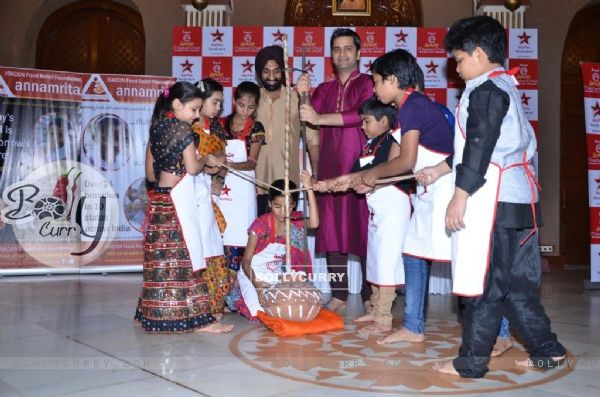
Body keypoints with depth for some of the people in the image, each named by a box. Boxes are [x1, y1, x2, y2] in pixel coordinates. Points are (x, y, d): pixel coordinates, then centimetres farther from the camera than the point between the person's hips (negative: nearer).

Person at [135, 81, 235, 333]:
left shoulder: (156, 128, 13)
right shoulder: (182, 127, -9)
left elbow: (150, 173, 16)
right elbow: (192, 167, -14)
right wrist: (206, 160, 4)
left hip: (159, 200, 8)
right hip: (181, 200, -7)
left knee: (164, 259, 11)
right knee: (187, 256, -3)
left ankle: (161, 315, 19)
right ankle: (197, 318, 3)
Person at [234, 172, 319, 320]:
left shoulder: (296, 220, -7)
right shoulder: (261, 224, -15)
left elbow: (314, 223, -32)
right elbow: (246, 260, -15)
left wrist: (309, 189, -38)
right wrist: (255, 281, -35)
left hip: (280, 276, 3)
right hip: (255, 274, -3)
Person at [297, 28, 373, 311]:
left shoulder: (367, 84, 3)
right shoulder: (324, 89, 19)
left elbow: (362, 115, -16)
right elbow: (309, 116, 5)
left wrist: (320, 118, -22)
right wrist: (302, 95, -13)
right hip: (330, 169, 4)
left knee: (363, 228, -4)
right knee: (332, 230, 3)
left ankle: (369, 295, 4)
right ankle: (339, 294, 11)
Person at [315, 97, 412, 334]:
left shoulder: (393, 142, -9)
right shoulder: (371, 144, 15)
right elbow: (357, 176, 14)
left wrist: (352, 178, -19)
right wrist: (327, 184, 5)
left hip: (393, 207, -9)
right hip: (376, 208, 9)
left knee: (386, 261, -8)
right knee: (374, 260, 14)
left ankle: (384, 320, -3)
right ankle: (375, 310, 25)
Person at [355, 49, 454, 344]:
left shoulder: (411, 106, -15)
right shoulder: (412, 105, 15)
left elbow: (406, 161, -19)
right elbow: (400, 161, 15)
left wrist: (373, 174, -4)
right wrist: (368, 179, 13)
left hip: (446, 187, -10)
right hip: (430, 192, 10)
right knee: (414, 252, 10)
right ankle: (413, 327, 19)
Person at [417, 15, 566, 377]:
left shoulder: (486, 90, -10)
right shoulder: (506, 87, 20)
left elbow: (479, 147, -18)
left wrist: (460, 196, -17)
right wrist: (439, 170, 25)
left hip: (493, 200, -10)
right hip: (518, 198, 10)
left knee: (484, 281, -3)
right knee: (517, 281, 16)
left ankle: (472, 361, 6)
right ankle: (547, 349, 23)